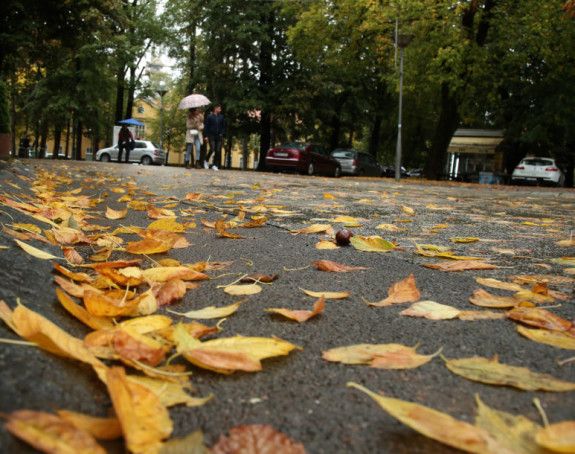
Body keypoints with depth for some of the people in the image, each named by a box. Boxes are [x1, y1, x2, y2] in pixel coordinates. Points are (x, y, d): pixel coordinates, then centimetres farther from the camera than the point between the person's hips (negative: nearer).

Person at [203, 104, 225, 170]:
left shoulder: (221, 117, 9)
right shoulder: (209, 116, -1)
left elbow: (223, 126, 18)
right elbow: (206, 127, 1)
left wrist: (222, 133, 1)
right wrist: (206, 136, -4)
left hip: (219, 136, 3)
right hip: (211, 136, -3)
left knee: (218, 151, -3)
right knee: (212, 149, -15)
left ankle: (215, 165, 5)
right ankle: (206, 161, 10)